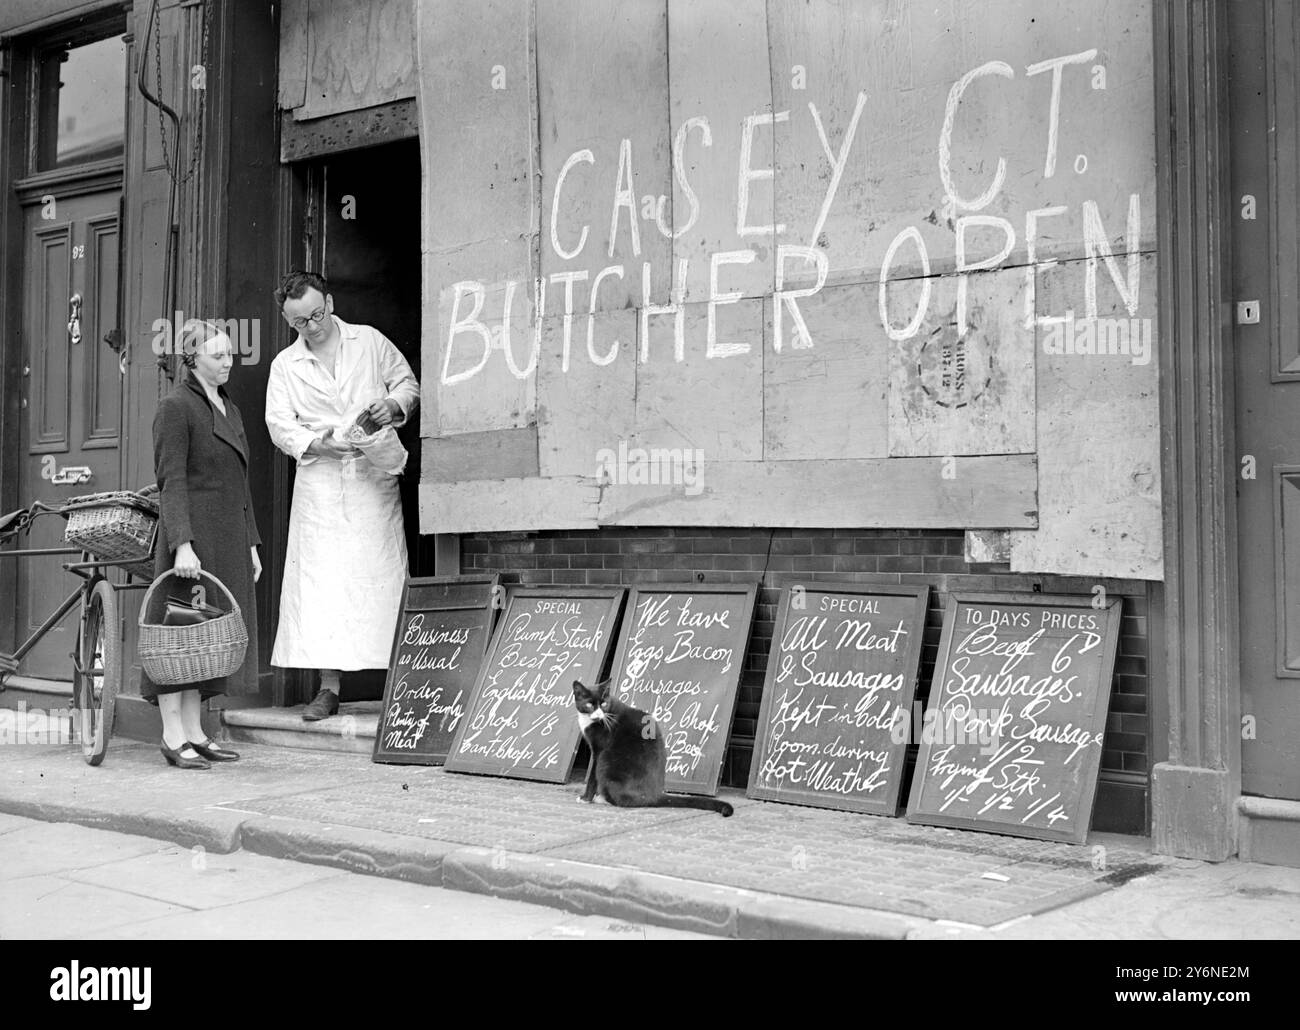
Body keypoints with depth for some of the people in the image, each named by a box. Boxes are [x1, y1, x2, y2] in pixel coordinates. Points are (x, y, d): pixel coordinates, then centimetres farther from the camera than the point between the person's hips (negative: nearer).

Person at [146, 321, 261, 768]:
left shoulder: (229, 408, 18)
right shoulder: (175, 407, -7)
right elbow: (171, 482, -14)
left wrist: (251, 543, 18)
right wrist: (182, 544, -23)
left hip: (229, 538, 8)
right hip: (191, 535, -8)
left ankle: (194, 732, 15)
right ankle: (173, 735, -1)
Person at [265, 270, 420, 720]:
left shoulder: (370, 341, 10)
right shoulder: (284, 366, 11)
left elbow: (408, 383, 14)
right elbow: (280, 426, 4)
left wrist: (394, 405, -8)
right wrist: (313, 443, -15)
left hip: (374, 477, -1)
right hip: (319, 480, 1)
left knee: (382, 577, -4)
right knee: (320, 582, -5)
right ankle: (328, 688, -1)